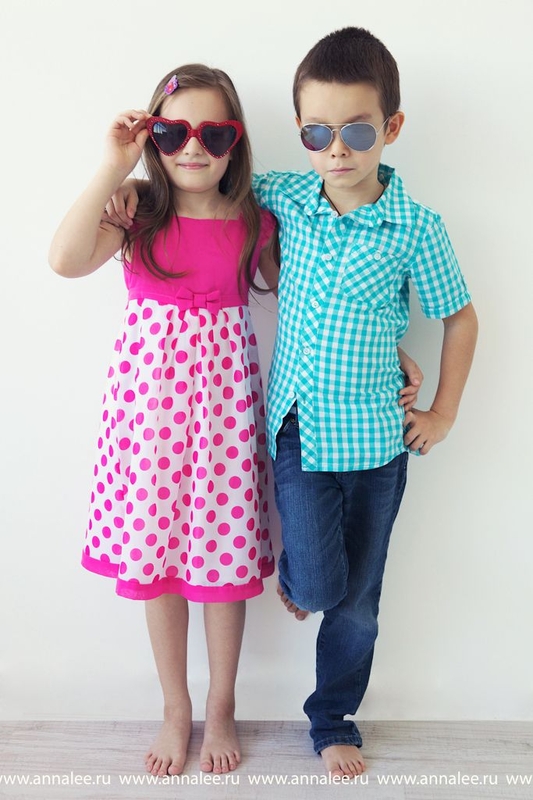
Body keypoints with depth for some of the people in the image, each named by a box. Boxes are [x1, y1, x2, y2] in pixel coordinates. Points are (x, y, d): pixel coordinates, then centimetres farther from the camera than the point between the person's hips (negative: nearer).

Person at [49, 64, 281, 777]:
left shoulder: (254, 222, 0)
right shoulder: (137, 214, -3)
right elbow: (66, 259, -21)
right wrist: (112, 169, -20)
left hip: (224, 394, 0)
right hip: (152, 391, 0)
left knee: (225, 556, 9)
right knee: (155, 556, 10)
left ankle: (221, 709, 32)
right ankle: (175, 710, 32)